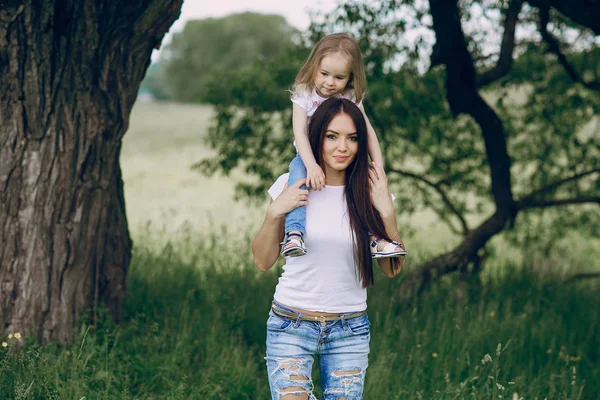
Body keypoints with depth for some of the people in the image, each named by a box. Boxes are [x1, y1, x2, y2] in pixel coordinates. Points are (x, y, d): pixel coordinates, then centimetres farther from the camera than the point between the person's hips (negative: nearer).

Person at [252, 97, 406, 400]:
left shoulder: (369, 192, -1)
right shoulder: (291, 186, -3)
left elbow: (392, 269, 1)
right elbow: (263, 261, 3)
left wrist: (387, 212, -10)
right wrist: (276, 212, -12)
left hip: (350, 331, 1)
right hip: (291, 325, -1)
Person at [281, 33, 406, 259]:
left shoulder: (352, 98, -5)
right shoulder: (304, 96, -12)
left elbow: (368, 133, -2)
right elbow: (299, 133, -22)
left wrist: (378, 167, -13)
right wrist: (311, 165, -36)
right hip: (309, 156, -3)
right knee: (298, 171, -34)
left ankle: (376, 236, -10)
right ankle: (294, 233, -43)